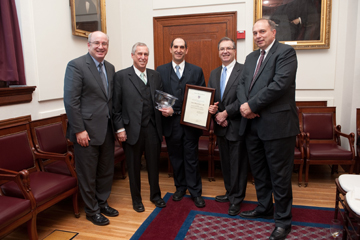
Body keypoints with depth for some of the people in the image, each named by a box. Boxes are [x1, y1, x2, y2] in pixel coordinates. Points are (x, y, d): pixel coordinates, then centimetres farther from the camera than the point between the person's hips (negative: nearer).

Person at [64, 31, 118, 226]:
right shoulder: (76, 65, -10)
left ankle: (102, 203, 37)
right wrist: (79, 130, -17)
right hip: (87, 130, -7)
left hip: (107, 129, 7)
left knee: (106, 170, 17)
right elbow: (71, 100, -15)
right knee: (88, 173, 8)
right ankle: (91, 210, 26)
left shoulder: (110, 68, 11)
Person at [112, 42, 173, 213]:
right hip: (132, 130, -3)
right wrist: (119, 128, -9)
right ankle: (136, 199, 32)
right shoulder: (121, 76, -3)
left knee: (154, 164, 15)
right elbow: (116, 106, -5)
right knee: (134, 167, 12)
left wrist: (168, 109, -8)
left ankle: (155, 195, 36)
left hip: (153, 129, 3)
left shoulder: (155, 76, 9)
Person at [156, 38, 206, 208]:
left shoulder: (196, 71, 6)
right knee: (175, 157, 14)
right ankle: (180, 186, 32)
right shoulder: (160, 71, 6)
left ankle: (195, 192, 20)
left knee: (191, 158, 6)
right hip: (170, 121, 1)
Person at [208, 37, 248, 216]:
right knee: (225, 162, 17)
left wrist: (226, 113, -17)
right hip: (220, 126, 7)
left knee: (238, 164, 4)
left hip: (236, 126, -6)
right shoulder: (214, 73, 14)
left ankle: (236, 199, 19)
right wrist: (211, 109, -8)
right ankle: (230, 192, 34)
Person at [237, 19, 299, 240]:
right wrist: (244, 104, -9)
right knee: (258, 170, 19)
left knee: (279, 174, 3)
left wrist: (252, 105, -16)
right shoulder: (251, 57, 17)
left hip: (277, 124, -7)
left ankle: (283, 220, 21)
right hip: (253, 123, 8)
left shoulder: (286, 52, -6)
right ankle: (264, 208, 38)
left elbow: (279, 84, -19)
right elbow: (242, 84, 11)